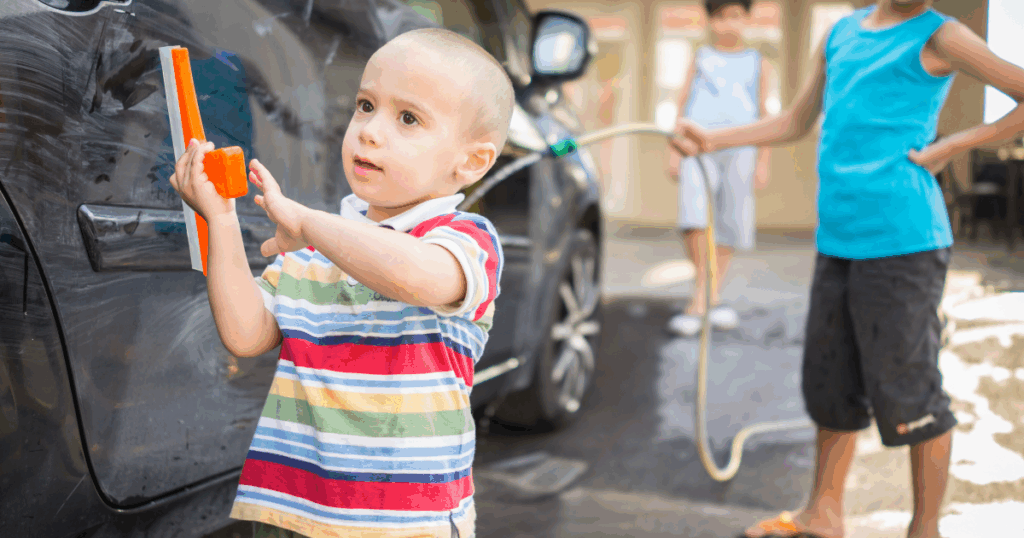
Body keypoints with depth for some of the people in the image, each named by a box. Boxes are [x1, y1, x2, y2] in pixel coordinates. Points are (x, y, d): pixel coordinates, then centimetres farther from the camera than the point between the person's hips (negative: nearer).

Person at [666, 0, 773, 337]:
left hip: (739, 148, 1)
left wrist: (764, 161, 7)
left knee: (731, 224, 2)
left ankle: (713, 297, 16)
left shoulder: (758, 63, 15)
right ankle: (701, 294, -14)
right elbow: (683, 106, 15)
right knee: (694, 217, -20)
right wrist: (674, 152, 8)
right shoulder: (700, 58, 15)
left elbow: (764, 115, 13)